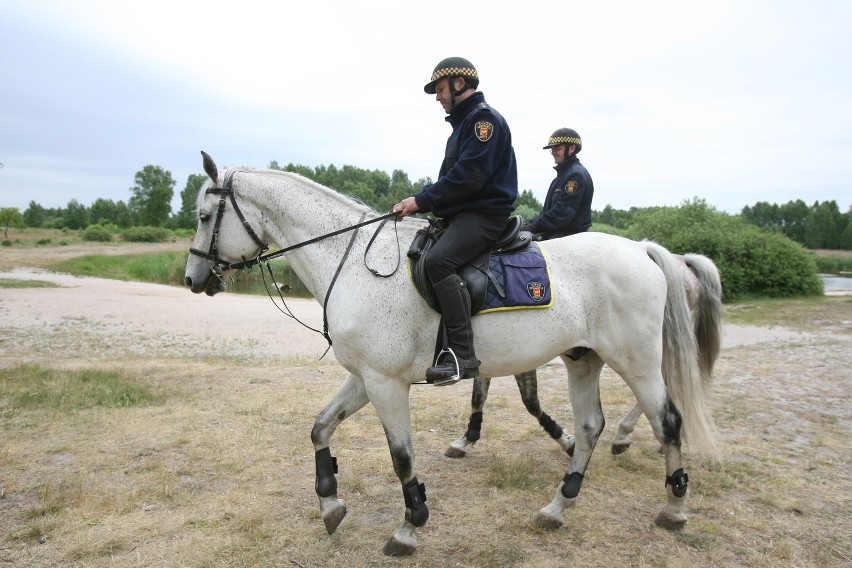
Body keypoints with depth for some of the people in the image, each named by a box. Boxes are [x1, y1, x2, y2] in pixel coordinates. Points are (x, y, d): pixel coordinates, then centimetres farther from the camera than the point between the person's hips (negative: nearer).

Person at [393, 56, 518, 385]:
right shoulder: (463, 122, 24)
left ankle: (463, 356, -32)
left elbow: (467, 176, -20)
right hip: (460, 215, 11)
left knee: (438, 261, -33)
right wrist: (418, 203, 9)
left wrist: (422, 201, -16)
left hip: (484, 214, -11)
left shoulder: (484, 118, -7)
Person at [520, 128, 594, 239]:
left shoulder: (576, 174, -11)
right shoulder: (563, 173, 23)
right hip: (552, 236, 10)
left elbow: (563, 213, -20)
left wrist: (533, 227, -19)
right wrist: (529, 223, 7)